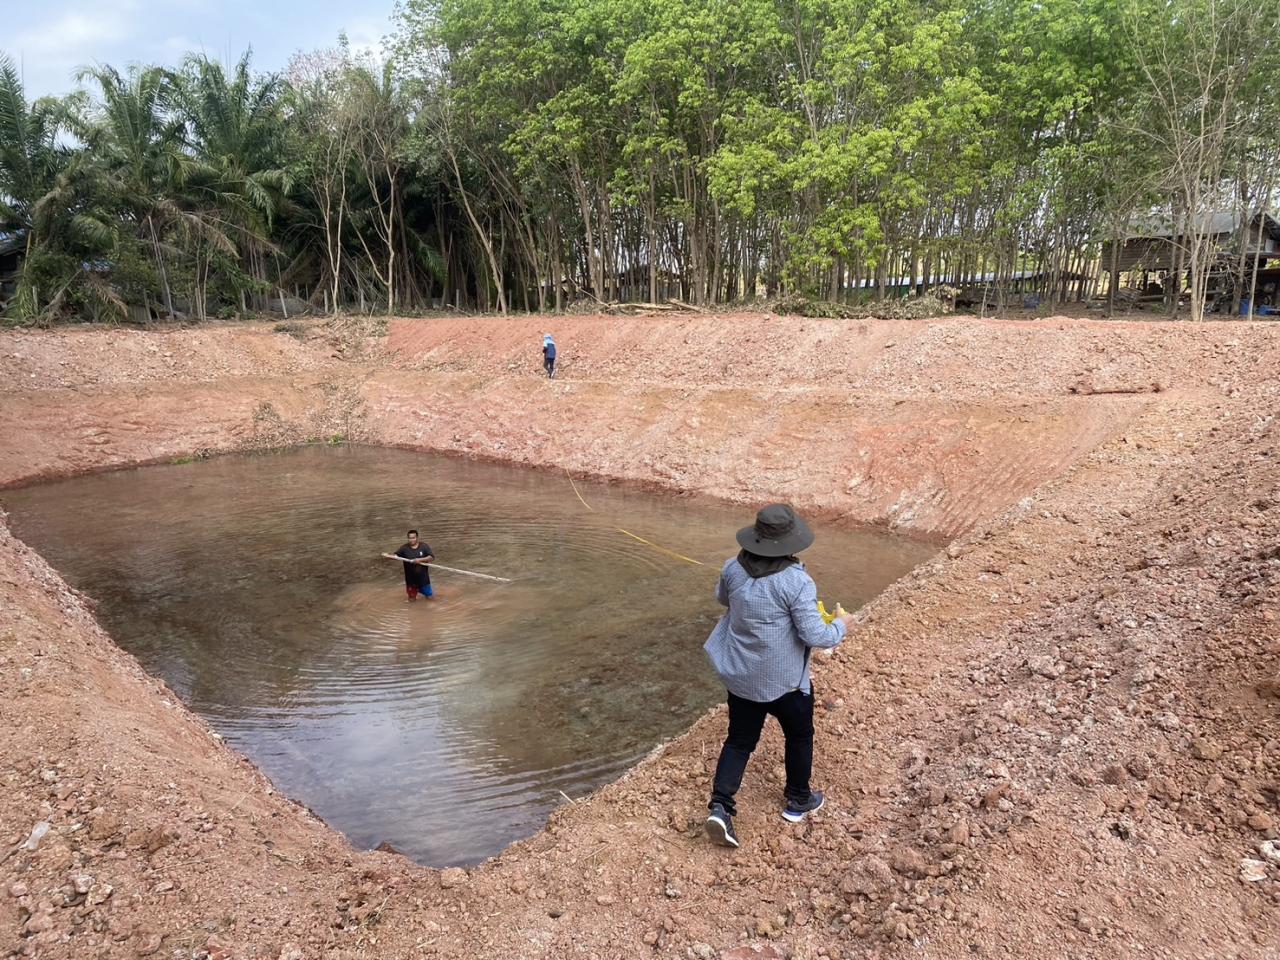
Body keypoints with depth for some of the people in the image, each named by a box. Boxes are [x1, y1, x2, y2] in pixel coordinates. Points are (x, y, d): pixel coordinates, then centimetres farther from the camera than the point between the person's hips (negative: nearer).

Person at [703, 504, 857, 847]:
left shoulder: (733, 568, -9)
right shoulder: (797, 582, -26)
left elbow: (722, 598, 12)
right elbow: (814, 635, -23)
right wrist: (841, 625, -3)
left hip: (740, 677, 4)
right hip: (784, 681, -4)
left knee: (739, 741, 17)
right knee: (799, 736, 23)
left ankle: (720, 806, 5)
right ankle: (797, 800, 39)